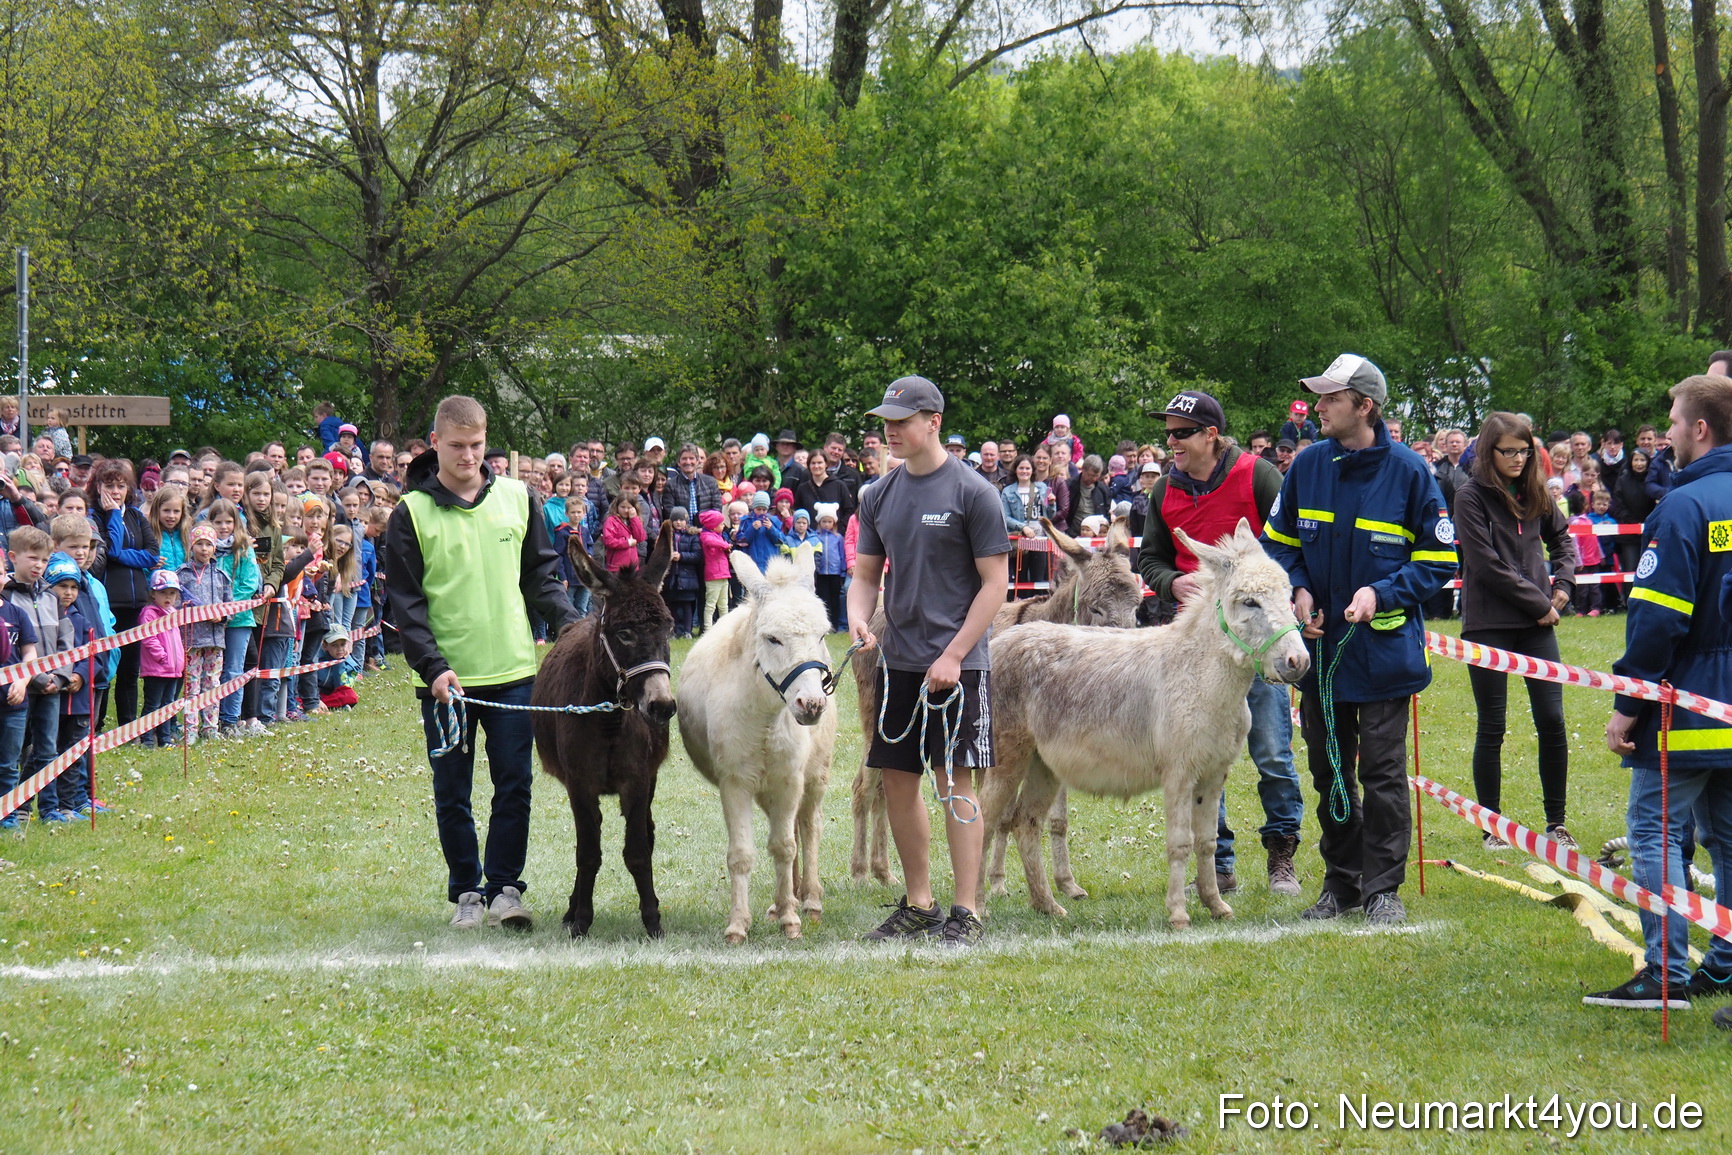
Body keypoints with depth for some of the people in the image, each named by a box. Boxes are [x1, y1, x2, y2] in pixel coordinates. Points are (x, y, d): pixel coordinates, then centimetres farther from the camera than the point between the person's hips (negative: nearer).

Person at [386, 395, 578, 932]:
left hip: (514, 672, 1)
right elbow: (405, 601, -3)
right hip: (446, 680, -1)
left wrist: (571, 625, -5)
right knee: (452, 795, 6)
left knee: (514, 786, 2)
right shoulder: (412, 513, -2)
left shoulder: (518, 499, 5)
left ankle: (505, 887, 11)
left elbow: (541, 576, 12)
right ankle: (467, 891, 17)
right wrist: (432, 666, -14)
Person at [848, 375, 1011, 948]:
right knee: (898, 778, 8)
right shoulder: (880, 496, 9)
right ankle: (918, 905, 20)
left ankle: (965, 913, -2)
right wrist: (858, 619, -6)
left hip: (956, 662, -6)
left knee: (955, 780, -6)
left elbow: (994, 584, -8)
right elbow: (866, 574, 16)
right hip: (897, 660, 6)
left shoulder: (972, 492, -8)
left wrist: (953, 655, -14)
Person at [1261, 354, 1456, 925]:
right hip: (1319, 645, 4)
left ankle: (1383, 888, 7)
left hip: (1383, 648, -4)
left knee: (1382, 773, -1)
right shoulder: (1307, 466, 2)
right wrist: (1298, 590, -6)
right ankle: (1340, 882, 23)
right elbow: (1278, 540, 13)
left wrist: (1382, 592, -18)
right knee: (1329, 771, 12)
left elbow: (1439, 558, -5)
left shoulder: (1409, 471, -9)